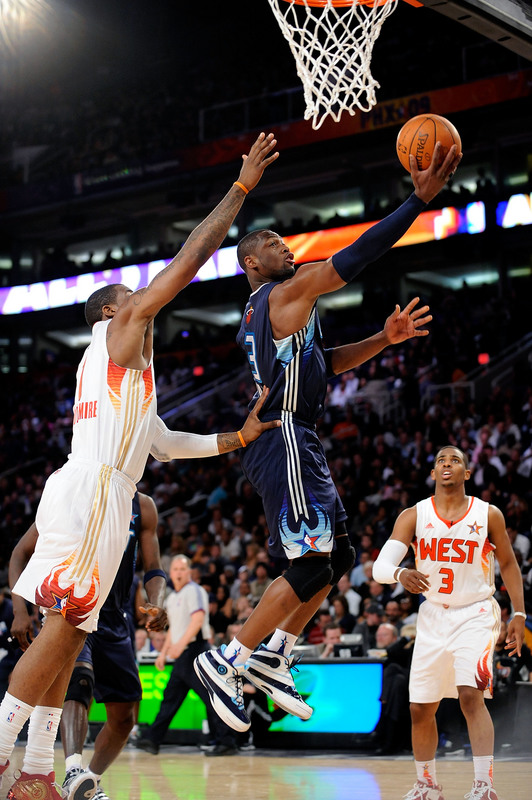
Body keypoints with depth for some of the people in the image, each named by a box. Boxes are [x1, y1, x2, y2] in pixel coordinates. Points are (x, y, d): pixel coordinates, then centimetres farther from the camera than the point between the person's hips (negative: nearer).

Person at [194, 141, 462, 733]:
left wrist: (384, 340, 11)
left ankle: (272, 658, 14)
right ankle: (226, 662, -9)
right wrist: (420, 200, -14)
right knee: (311, 566, -13)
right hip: (285, 440, -11)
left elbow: (325, 363, 24)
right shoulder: (285, 294, -7)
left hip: (293, 445, 11)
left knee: (336, 558, 14)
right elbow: (352, 259, -15)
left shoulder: (260, 316, 22)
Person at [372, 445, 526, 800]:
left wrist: (519, 614, 0)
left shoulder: (489, 515, -5)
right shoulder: (413, 516, -5)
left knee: (471, 694, -23)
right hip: (433, 616, 3)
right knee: (420, 709, 7)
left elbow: (508, 563, 8)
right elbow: (380, 566, -15)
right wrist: (400, 574, -38)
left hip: (475, 615, -3)